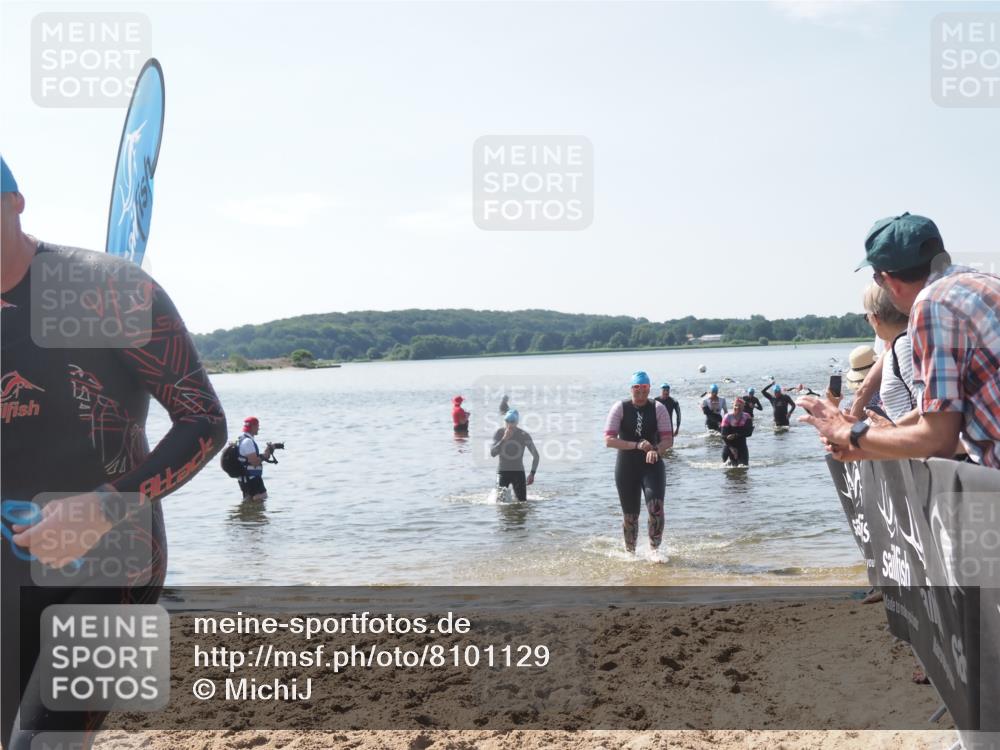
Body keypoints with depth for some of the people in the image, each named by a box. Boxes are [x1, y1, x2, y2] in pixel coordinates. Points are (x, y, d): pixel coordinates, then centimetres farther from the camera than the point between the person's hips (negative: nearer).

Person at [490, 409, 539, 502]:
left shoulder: (524, 435, -6)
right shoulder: (499, 433, -5)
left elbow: (535, 455, -1)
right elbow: (492, 453, -18)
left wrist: (532, 473, -10)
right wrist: (504, 439, -26)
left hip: (519, 472, 1)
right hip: (503, 471, -1)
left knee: (522, 501, 0)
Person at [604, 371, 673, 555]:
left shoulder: (658, 408, -1)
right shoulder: (620, 408, -4)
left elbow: (668, 439, -5)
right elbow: (609, 440, -11)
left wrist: (656, 450, -26)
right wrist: (637, 446, -21)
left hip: (652, 465, 0)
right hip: (626, 467, 0)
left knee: (656, 507, -20)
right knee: (629, 514, 7)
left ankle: (655, 549, -6)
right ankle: (630, 552, 27)